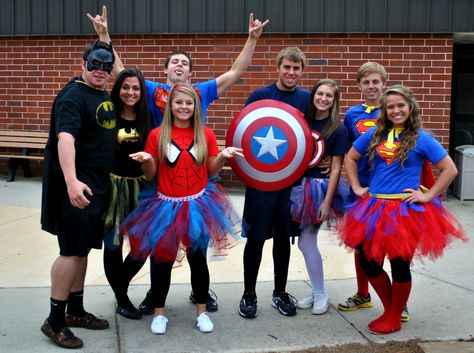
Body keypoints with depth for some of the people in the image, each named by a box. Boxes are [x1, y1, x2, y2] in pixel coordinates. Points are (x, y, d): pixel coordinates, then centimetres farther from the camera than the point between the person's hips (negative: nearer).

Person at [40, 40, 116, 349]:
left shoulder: (105, 96, 12)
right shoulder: (73, 96, -15)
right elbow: (65, 138, -31)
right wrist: (71, 181, -43)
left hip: (98, 186, 9)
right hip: (76, 187, -8)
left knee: (83, 249, 15)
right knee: (72, 251, -5)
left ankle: (76, 311, 28)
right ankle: (54, 322, 7)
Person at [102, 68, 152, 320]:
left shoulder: (147, 120, 5)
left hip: (139, 188, 3)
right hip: (112, 186, -3)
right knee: (114, 244, 5)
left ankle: (120, 284, 30)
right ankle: (121, 298, 24)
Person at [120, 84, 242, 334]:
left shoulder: (206, 135, 0)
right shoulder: (157, 135, -4)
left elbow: (211, 171, 6)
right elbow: (150, 174, 1)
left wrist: (223, 156, -11)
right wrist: (146, 160, -19)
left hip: (197, 204, 1)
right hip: (167, 205, -1)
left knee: (198, 258, 10)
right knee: (162, 259, 8)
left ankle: (201, 311, 26)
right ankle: (159, 312, 25)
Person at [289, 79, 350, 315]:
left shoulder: (338, 129, -7)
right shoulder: (304, 121, 7)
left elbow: (336, 167, -9)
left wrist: (327, 201, -13)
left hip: (322, 188, -5)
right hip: (302, 186, 5)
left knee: (306, 242, -4)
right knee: (307, 242, 9)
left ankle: (321, 294, 13)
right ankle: (317, 292, 24)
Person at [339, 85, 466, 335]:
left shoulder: (421, 139, -4)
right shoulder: (375, 134, 7)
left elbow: (450, 170, -5)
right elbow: (350, 158, 17)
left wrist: (428, 196, -8)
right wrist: (357, 188, 9)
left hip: (405, 209, -4)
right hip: (374, 208, 4)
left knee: (399, 265, 5)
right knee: (368, 263, 7)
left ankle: (394, 319, 25)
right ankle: (389, 310, 30)